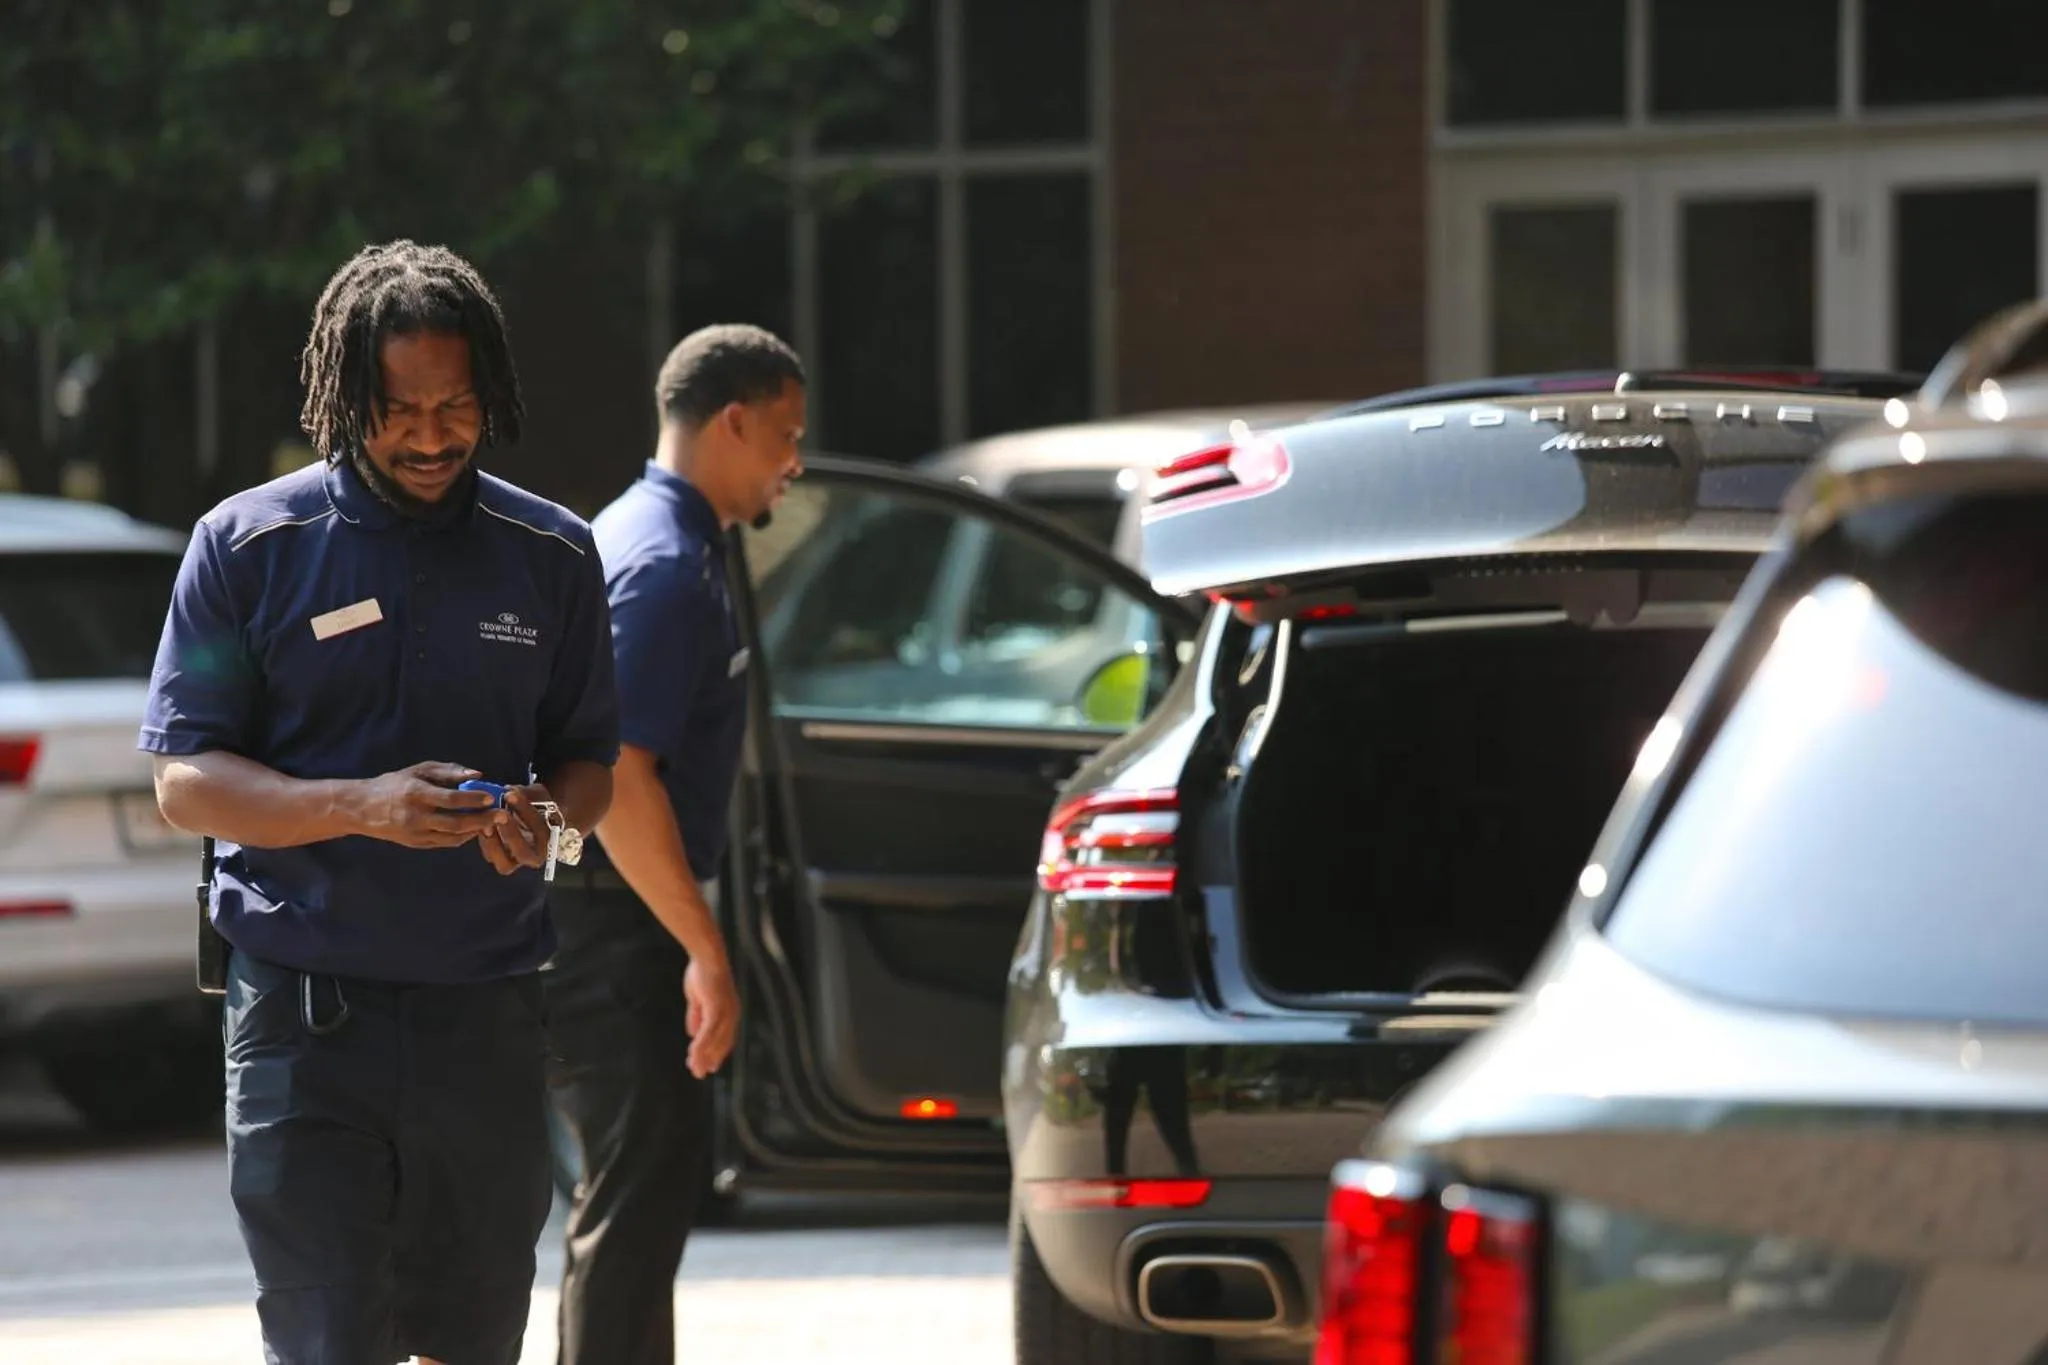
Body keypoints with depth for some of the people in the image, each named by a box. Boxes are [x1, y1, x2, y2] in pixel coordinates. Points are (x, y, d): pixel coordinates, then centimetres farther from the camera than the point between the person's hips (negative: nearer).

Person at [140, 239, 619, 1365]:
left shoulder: (551, 557, 9)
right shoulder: (249, 546, 0)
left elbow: (590, 762, 15)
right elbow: (184, 781, -3)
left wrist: (547, 816, -10)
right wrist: (363, 808, -20)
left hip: (485, 1016, 3)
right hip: (305, 1011, -3)